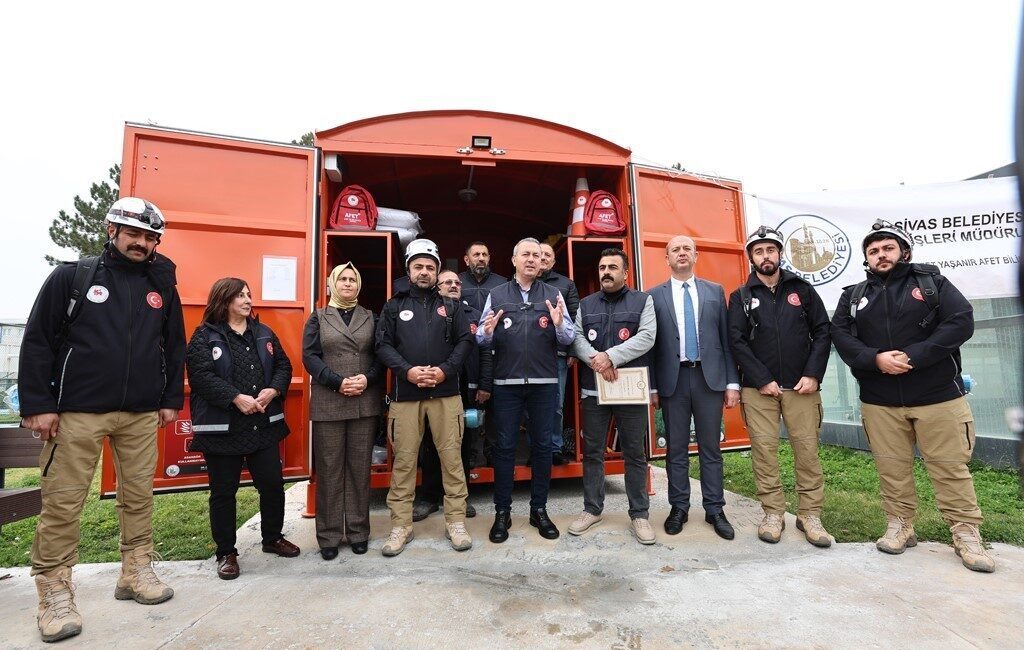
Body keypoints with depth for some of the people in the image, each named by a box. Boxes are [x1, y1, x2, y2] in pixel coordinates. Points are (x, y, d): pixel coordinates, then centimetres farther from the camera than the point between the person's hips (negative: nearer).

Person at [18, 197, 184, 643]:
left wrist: (171, 400, 8)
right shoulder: (72, 277, 0)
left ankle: (136, 573, 24)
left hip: (142, 414, 3)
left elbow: (175, 347, 12)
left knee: (139, 497, 10)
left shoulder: (162, 286, 9)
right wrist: (38, 404, -7)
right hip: (76, 412, -2)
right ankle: (54, 592, 18)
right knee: (62, 503, 3)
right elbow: (37, 342, -2)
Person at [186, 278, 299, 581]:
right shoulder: (205, 336, -3)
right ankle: (226, 553, 26)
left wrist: (272, 391, -8)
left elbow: (283, 365, 10)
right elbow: (201, 375, -15)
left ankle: (273, 538, 32)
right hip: (222, 427, -4)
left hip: (264, 424, 4)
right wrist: (237, 398, -22)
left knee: (273, 484, 10)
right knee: (223, 491, 8)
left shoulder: (264, 333, 12)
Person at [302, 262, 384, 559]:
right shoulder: (318, 318, 10)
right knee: (329, 470, 4)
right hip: (328, 404, -1)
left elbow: (381, 355, 6)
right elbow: (309, 355, -1)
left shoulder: (370, 318, 13)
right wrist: (338, 382, -14)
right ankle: (329, 535, 15)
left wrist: (367, 379, -12)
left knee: (360, 468, 6)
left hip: (365, 403, 1)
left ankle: (358, 531, 18)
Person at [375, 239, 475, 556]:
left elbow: (465, 341, 6)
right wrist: (407, 371, -12)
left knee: (451, 456, 3)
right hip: (405, 393, 0)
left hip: (446, 392, 1)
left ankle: (456, 522, 16)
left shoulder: (450, 306, 12)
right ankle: (401, 526, 18)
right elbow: (383, 345, 3)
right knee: (403, 459, 5)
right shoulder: (394, 306, 10)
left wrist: (445, 370, -9)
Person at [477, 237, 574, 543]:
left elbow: (569, 339, 2)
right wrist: (487, 332, -18)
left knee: (542, 445, 9)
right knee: (504, 446, 6)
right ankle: (502, 512, 19)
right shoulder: (496, 295, 6)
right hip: (506, 382, 0)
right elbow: (482, 340, 4)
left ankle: (539, 509, 24)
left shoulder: (553, 295, 6)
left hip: (544, 382, 1)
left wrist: (559, 325, -18)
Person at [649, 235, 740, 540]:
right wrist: (652, 386, -1)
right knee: (676, 449, 7)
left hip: (709, 377, 1)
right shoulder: (655, 295, 5)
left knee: (711, 448, 8)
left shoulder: (715, 291, 9)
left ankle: (714, 509, 20)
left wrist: (732, 382, 2)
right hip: (673, 379, -1)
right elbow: (650, 343, 2)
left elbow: (726, 339, 7)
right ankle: (679, 508, 20)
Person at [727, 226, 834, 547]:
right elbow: (737, 342, -3)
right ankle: (773, 514, 14)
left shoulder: (802, 289, 9)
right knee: (764, 450, 2)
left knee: (807, 449, 3)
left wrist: (813, 374, -5)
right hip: (758, 388, -1)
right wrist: (762, 380, -9)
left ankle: (810, 514, 17)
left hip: (801, 387, 1)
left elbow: (822, 331, 5)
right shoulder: (741, 297, 4)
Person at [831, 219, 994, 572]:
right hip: (879, 401, 2)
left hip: (938, 396, -1)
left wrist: (913, 356, -18)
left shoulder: (932, 282, 4)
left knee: (951, 467, 5)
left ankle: (966, 533, 19)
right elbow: (841, 335, -1)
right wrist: (875, 359, -17)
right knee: (892, 468, 8)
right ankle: (900, 525, 22)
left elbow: (961, 322, -8)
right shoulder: (853, 296, 9)